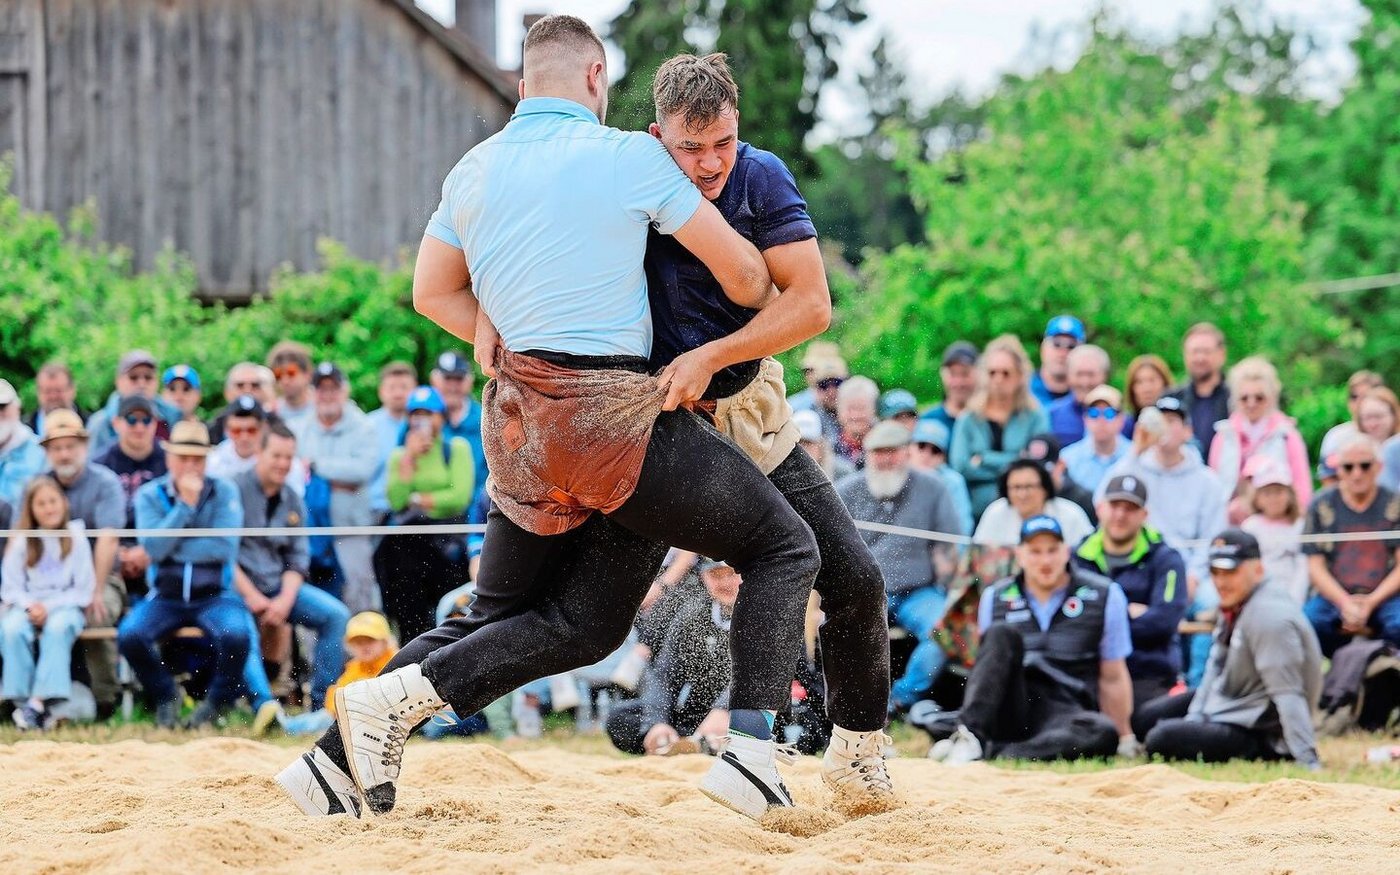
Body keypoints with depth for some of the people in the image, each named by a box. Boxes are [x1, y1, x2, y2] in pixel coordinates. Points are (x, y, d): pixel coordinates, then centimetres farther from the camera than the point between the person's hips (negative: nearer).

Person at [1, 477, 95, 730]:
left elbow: (83, 590, -2)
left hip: (64, 606, -2)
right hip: (28, 606, 2)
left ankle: (40, 701, -41)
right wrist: (29, 605, -16)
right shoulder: (21, 543, 6)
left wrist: (49, 607, -13)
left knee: (57, 628, -37)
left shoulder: (76, 539, 2)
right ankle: (22, 700, -30)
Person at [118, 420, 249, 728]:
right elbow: (155, 547, -11)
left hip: (214, 596, -1)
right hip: (165, 596, 1)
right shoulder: (150, 495, 4)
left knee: (236, 634, -33)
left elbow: (225, 547, -11)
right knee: (129, 635, -28)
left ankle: (217, 700, -1)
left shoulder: (224, 492, 1)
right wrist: (185, 504, -15)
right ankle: (165, 697, 3)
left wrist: (173, 549, -10)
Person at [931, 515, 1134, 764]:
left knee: (1104, 733, -37)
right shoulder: (995, 598, 13)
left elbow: (1112, 678, 10)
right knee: (1002, 633, -26)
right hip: (1009, 713, 1)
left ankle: (993, 754, -43)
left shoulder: (1105, 597, 8)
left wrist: (1125, 738, 12)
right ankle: (968, 738, -40)